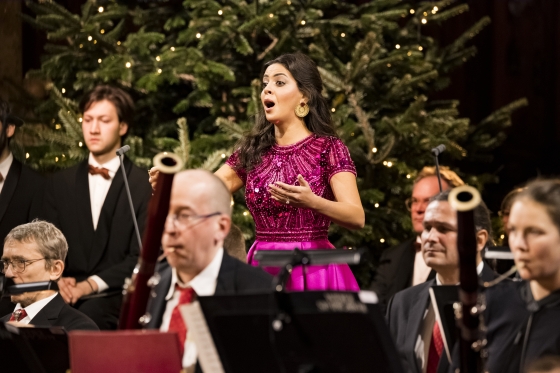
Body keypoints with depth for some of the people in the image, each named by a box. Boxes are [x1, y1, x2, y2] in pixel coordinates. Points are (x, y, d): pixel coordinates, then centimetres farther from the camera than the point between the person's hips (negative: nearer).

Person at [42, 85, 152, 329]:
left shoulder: (145, 187, 3)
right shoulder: (60, 184, 17)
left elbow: (141, 257, -3)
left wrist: (91, 284, -16)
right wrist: (58, 279, -9)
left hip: (117, 296, -3)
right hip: (67, 297, 3)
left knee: (89, 314, -38)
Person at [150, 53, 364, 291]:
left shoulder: (328, 148, -3)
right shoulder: (252, 151, 11)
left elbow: (357, 218, -13)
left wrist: (311, 202, -31)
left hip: (313, 270, -4)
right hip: (263, 269, 4)